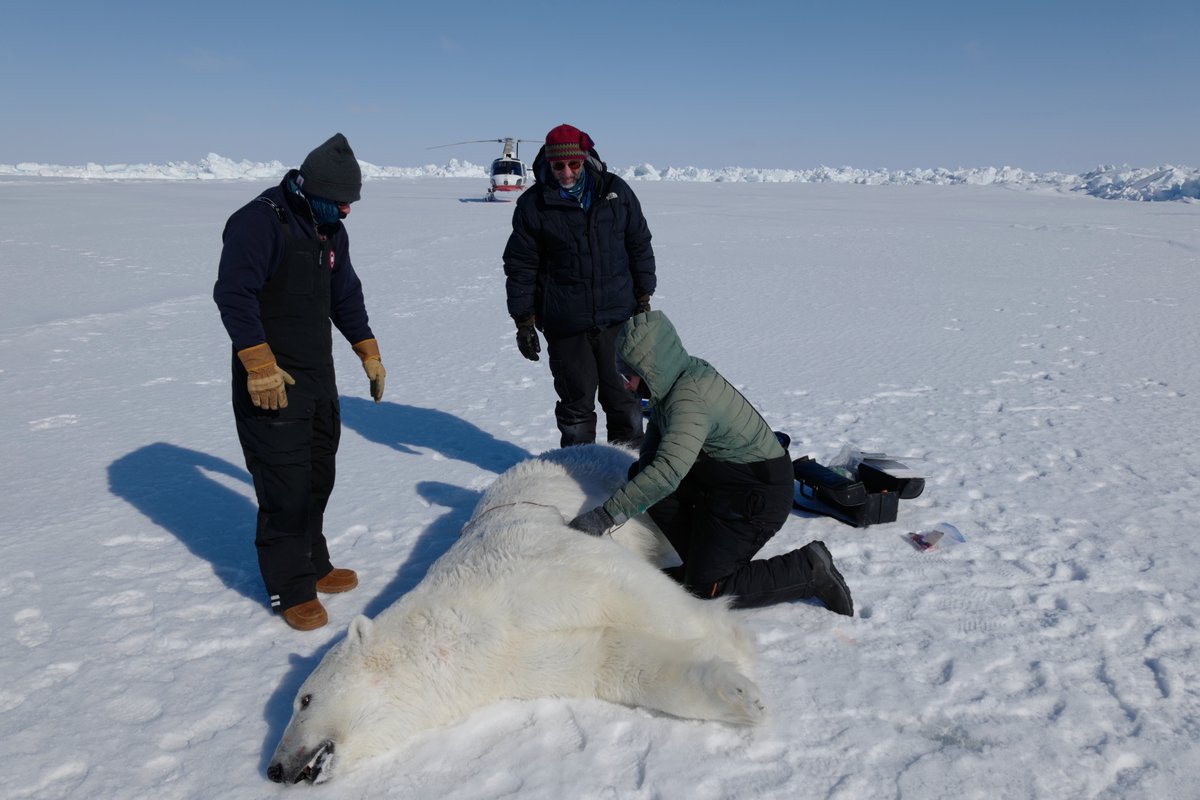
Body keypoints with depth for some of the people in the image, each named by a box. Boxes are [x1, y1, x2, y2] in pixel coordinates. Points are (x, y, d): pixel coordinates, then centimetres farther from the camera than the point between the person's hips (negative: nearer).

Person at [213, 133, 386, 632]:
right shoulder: (260, 221, -15)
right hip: (271, 384, -8)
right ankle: (291, 588, 10)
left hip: (319, 377, 8)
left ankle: (312, 565, 32)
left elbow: (346, 295, 20)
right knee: (286, 486, -4)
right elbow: (233, 295, -21)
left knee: (318, 476, 16)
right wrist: (260, 365, -25)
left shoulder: (331, 229, 11)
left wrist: (369, 352, 18)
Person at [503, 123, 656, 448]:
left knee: (625, 400, 10)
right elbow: (520, 267, 1)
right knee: (576, 404, 7)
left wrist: (643, 299, 7)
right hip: (565, 327, -2)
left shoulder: (616, 191, 3)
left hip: (618, 319, 2)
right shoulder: (533, 204, -3)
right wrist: (524, 322, -2)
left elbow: (640, 247, 11)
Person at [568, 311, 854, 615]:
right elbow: (659, 426, 17)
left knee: (706, 589, -5)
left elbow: (667, 472, -39)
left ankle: (808, 569, 3)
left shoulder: (690, 398, -30)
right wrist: (643, 464, -1)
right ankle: (701, 566, 11)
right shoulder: (680, 377, -2)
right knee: (643, 477, 2)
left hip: (758, 497, -9)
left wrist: (605, 515, -38)